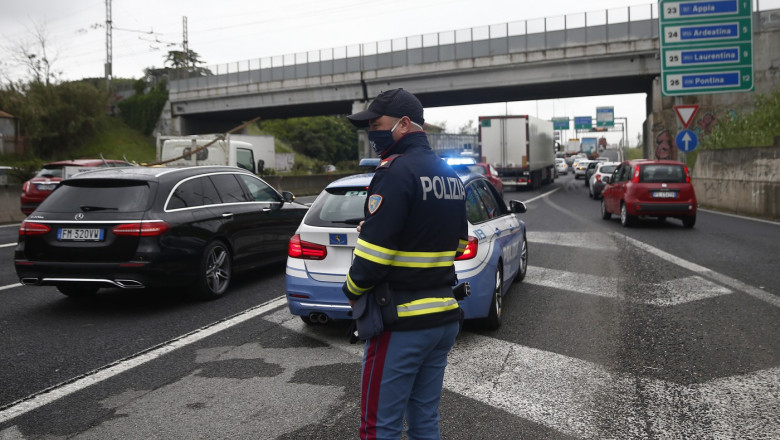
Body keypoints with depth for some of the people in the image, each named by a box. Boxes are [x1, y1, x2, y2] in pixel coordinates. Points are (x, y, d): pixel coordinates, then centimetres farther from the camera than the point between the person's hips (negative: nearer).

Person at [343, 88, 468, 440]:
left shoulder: (397, 170, -16)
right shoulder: (450, 175, 13)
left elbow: (372, 252, -20)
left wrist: (353, 291, -3)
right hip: (445, 316, 9)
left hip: (402, 322, -9)